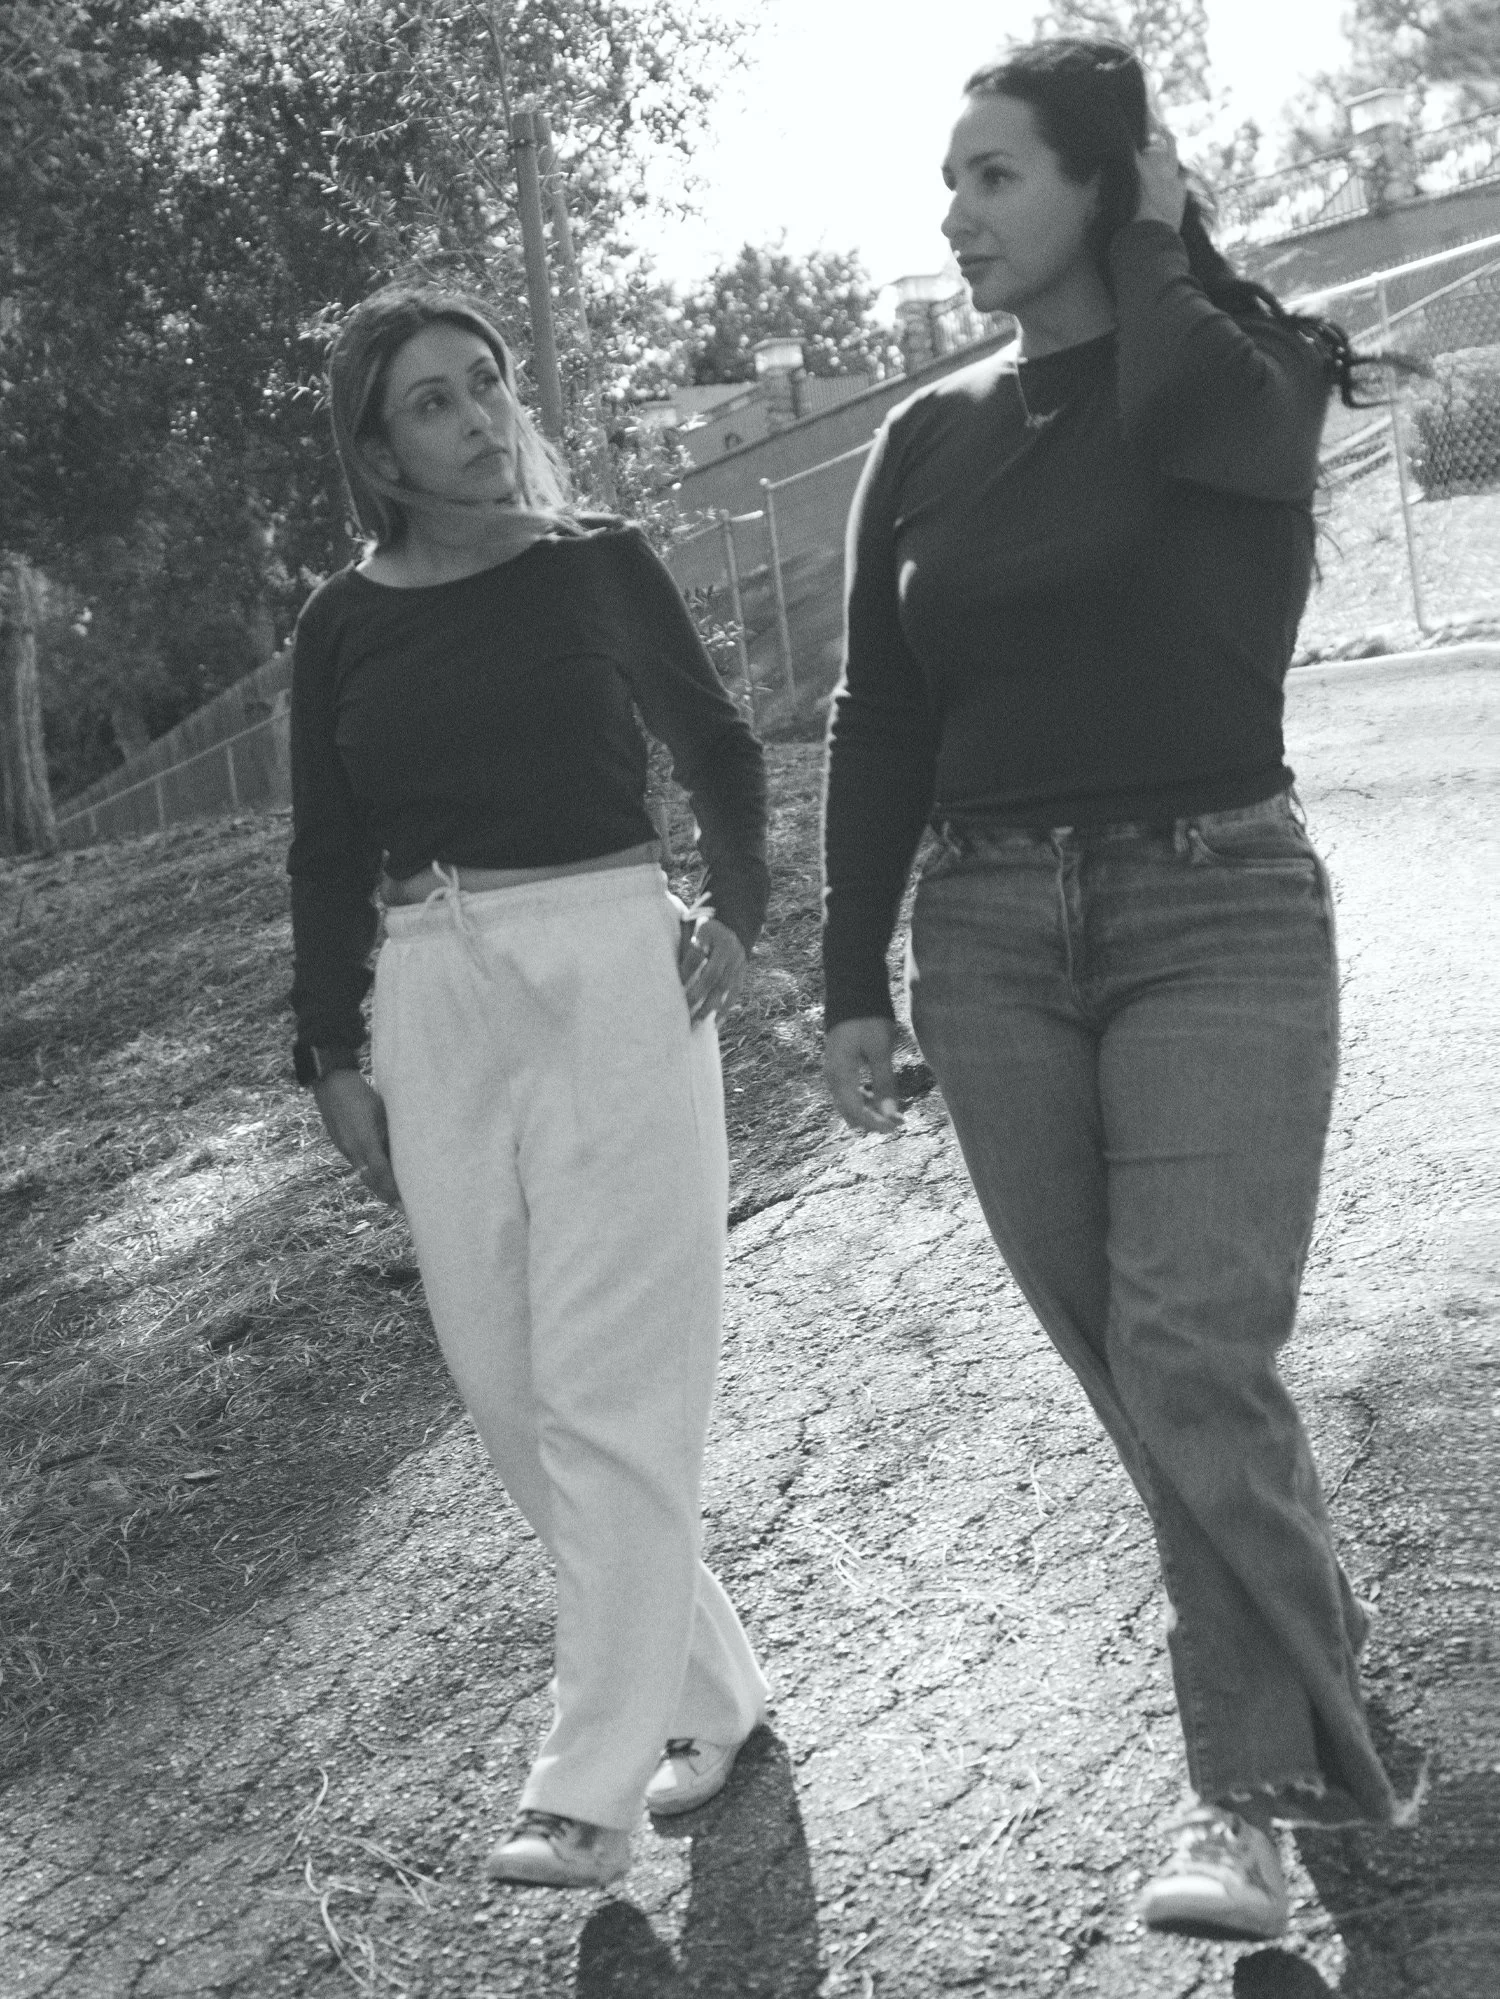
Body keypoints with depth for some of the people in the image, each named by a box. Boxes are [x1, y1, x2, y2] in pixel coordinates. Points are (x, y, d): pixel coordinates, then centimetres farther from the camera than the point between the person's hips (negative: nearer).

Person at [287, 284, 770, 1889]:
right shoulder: (342, 625, 9)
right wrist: (331, 1060, 7)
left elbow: (717, 748, 16)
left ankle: (593, 1785, 1)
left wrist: (737, 908, 2)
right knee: (505, 1384, 4)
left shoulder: (597, 563, 5)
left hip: (609, 963, -3)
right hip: (430, 992, 3)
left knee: (607, 1386, -6)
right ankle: (706, 1690, 21)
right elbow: (327, 855, 12)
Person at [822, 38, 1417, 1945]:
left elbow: (1181, 409, -25)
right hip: (991, 929, 4)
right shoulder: (928, 440, 10)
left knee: (1193, 1361, -13)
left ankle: (1247, 1789, 1)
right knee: (1130, 1363, 9)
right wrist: (852, 982, 7)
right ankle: (1309, 1635, 31)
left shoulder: (1251, 380, 0)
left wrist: (1152, 241, -5)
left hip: (1218, 908, -4)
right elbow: (878, 722, 10)